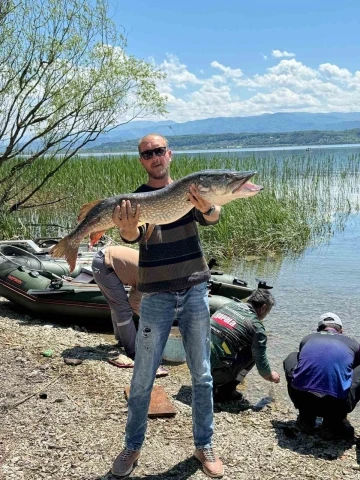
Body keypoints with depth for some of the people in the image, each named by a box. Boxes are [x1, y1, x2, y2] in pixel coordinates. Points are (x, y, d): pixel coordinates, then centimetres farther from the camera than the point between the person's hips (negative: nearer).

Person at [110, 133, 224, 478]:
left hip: (195, 292, 2)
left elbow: (212, 219, -16)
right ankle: (132, 446, 24)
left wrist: (205, 208, -40)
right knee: (143, 378, 5)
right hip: (156, 297, -2)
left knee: (202, 374, 10)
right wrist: (127, 229, -44)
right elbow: (133, 236, -20)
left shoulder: (188, 190, 3)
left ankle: (204, 446, 26)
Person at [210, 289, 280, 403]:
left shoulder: (230, 305, 12)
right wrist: (271, 376, 26)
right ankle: (226, 391, 9)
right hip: (214, 372, -7)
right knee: (253, 352, 8)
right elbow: (261, 364, 1)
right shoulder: (256, 326, -6)